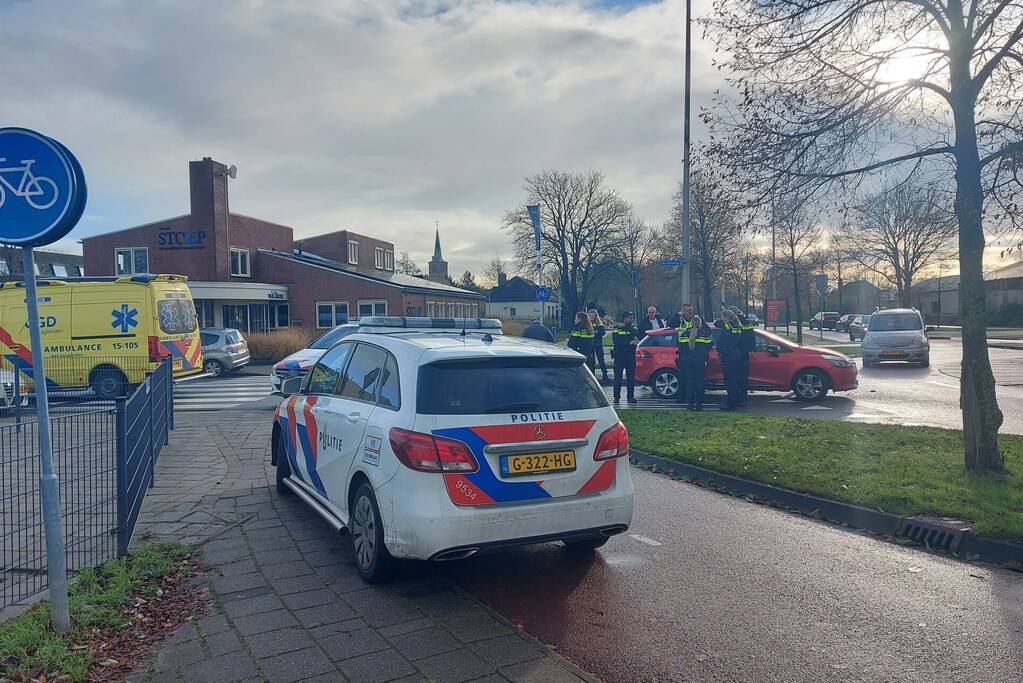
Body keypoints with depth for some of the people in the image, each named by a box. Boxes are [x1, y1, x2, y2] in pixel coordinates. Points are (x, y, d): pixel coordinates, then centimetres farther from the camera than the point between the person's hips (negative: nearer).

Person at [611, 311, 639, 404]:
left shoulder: (633, 329, 12)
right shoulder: (616, 328, 1)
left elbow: (638, 338, -7)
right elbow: (616, 342, -12)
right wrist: (629, 342, -16)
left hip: (630, 355, 3)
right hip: (619, 355, -3)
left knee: (631, 377, 2)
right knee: (618, 376, -2)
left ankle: (630, 396, 9)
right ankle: (616, 397, 3)